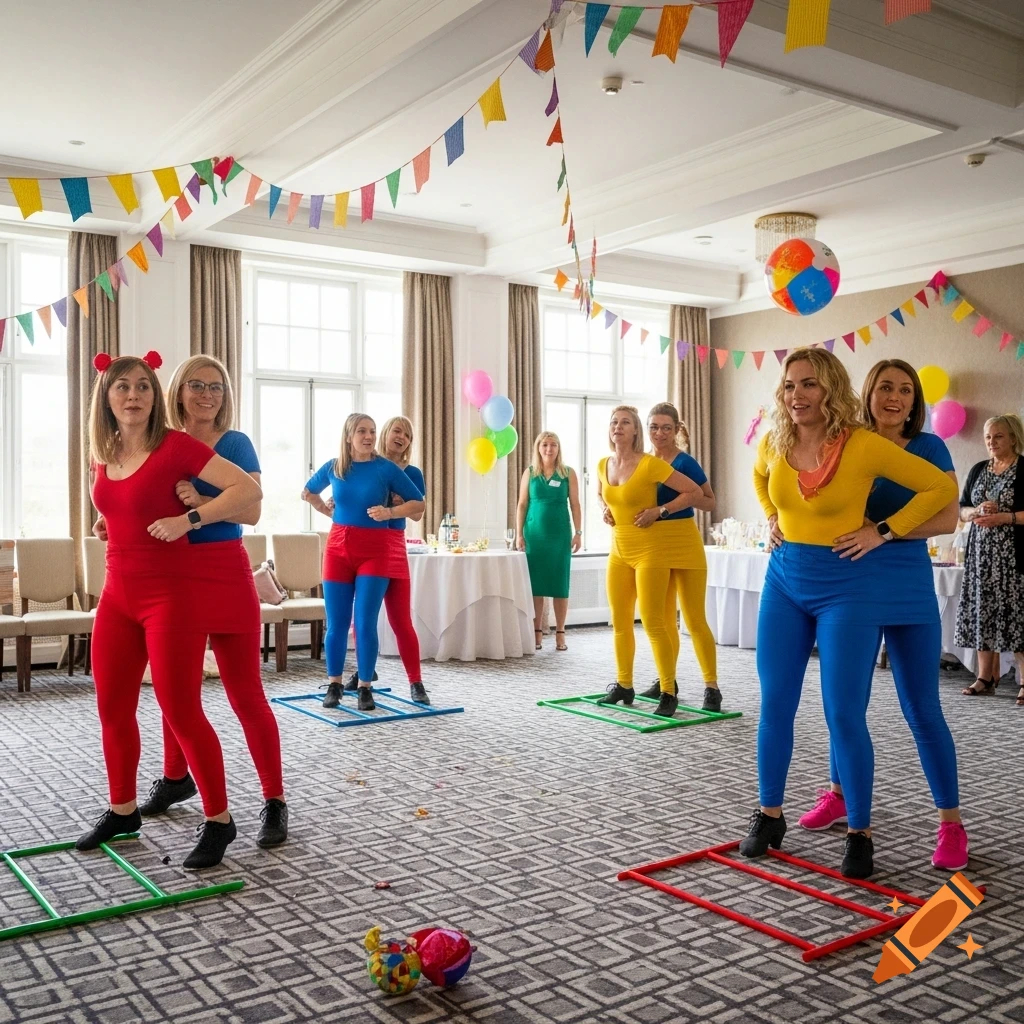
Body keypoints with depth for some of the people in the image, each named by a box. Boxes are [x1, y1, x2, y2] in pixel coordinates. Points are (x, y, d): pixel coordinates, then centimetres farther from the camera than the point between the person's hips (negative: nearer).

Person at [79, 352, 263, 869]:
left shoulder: (176, 446, -12)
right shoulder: (103, 456, 8)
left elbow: (250, 488, -18)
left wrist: (188, 519, -24)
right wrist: (108, 522, 13)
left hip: (175, 590, -7)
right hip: (120, 591, 7)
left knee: (180, 710, -5)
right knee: (112, 707, 12)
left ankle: (218, 820, 10)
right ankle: (122, 810, 30)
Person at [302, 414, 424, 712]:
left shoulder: (386, 468, -5)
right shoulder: (332, 467, 4)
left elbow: (418, 503, -3)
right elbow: (308, 493, 24)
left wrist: (389, 512, -16)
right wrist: (329, 512, 12)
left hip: (375, 550, -2)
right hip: (339, 547, 3)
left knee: (365, 624, -4)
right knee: (336, 624, 6)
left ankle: (365, 687, 8)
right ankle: (334, 685, 19)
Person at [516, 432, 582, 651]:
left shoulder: (568, 473, 3)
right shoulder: (529, 473, 5)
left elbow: (575, 505, 4)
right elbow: (522, 505, 5)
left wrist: (578, 533, -3)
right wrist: (519, 535, 0)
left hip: (560, 534, -1)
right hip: (534, 534, 1)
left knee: (560, 583, 1)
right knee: (535, 583, 3)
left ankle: (560, 633, 8)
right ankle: (537, 632, 10)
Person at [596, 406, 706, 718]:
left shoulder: (650, 464, -15)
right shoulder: (603, 465, 5)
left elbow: (694, 492, -12)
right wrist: (606, 511, 8)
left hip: (649, 551, -7)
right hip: (619, 551, 7)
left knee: (652, 623, -8)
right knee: (620, 622, 12)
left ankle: (668, 693, 2)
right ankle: (623, 685, 25)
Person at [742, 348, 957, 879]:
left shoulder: (865, 445, -15)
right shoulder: (773, 444, -1)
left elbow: (941, 486, -8)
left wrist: (883, 532, -10)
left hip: (846, 584, -4)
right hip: (785, 578, 5)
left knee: (844, 715, -3)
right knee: (774, 705, 8)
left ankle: (859, 835, 14)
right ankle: (769, 817, 24)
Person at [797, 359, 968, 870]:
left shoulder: (928, 447, -4)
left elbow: (947, 516, -15)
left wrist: (880, 530, -27)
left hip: (907, 592, -3)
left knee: (921, 709, 0)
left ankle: (951, 822, 12)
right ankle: (839, 793, 34)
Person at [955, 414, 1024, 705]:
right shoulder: (978, 469, 14)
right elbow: (961, 509, 15)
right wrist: (978, 511, -5)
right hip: (980, 552, 5)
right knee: (981, 611, 4)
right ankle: (986, 676, 10)